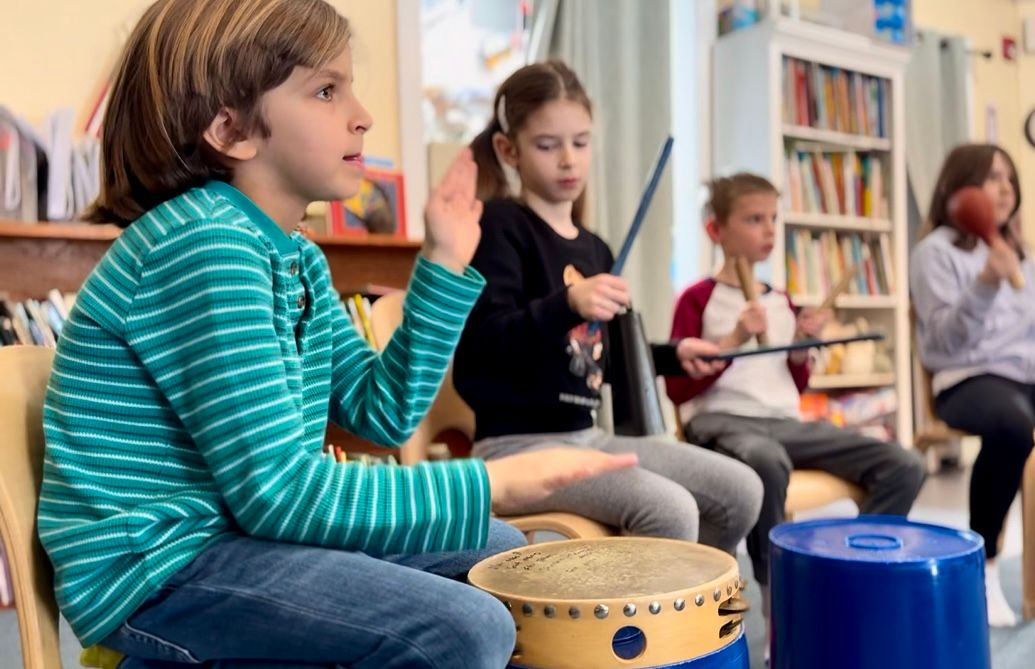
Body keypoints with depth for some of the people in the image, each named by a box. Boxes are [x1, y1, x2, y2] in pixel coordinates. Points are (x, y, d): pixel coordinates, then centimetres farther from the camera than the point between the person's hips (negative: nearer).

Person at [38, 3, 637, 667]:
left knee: (497, 550, 20)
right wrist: (490, 484, -21)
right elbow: (275, 490, -25)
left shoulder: (299, 257, 8)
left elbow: (381, 411, 7)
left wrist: (445, 265, 2)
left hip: (241, 528, 9)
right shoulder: (202, 244, -21)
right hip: (154, 567, -9)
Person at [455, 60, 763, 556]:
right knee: (670, 510, -26)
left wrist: (670, 355, 15)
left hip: (587, 435, 8)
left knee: (741, 491, 2)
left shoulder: (593, 248, 15)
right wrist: (567, 303, -35)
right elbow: (484, 342, -22)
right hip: (517, 444, -8)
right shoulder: (499, 226, -9)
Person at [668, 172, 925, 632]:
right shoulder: (699, 299, 0)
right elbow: (678, 389, -7)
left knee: (903, 466, -12)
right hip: (720, 419, -6)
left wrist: (801, 345, 3)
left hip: (785, 421, 7)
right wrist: (735, 339, -15)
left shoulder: (781, 301, 18)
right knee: (766, 461, -43)